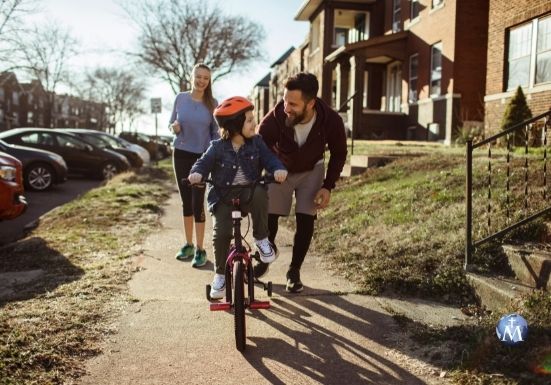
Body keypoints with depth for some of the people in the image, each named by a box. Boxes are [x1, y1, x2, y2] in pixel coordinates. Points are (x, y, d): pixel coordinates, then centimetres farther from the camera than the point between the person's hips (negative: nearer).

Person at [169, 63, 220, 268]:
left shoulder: (212, 103, -3)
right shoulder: (180, 98, 0)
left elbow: (216, 133, 2)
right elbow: (172, 124, 7)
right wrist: (174, 127, -15)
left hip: (202, 156, -2)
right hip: (181, 154, 2)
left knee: (197, 202, -6)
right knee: (186, 200, 9)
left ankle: (200, 249, 2)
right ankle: (188, 244, 20)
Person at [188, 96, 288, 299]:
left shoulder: (256, 143, 2)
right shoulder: (218, 147, -3)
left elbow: (269, 158, -3)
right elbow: (204, 163, -2)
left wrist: (278, 169, -26)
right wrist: (197, 173, -26)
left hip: (249, 191, 1)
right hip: (223, 195, 0)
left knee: (260, 194, -36)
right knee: (221, 232, -16)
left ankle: (261, 239, -15)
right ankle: (220, 274, 6)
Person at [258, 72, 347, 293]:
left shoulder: (331, 121, -30)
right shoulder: (274, 120, -36)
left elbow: (338, 154, -10)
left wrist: (328, 186, -16)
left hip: (311, 171, 0)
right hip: (280, 169, 0)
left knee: (305, 221, -7)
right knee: (267, 216, -2)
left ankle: (294, 271, 11)